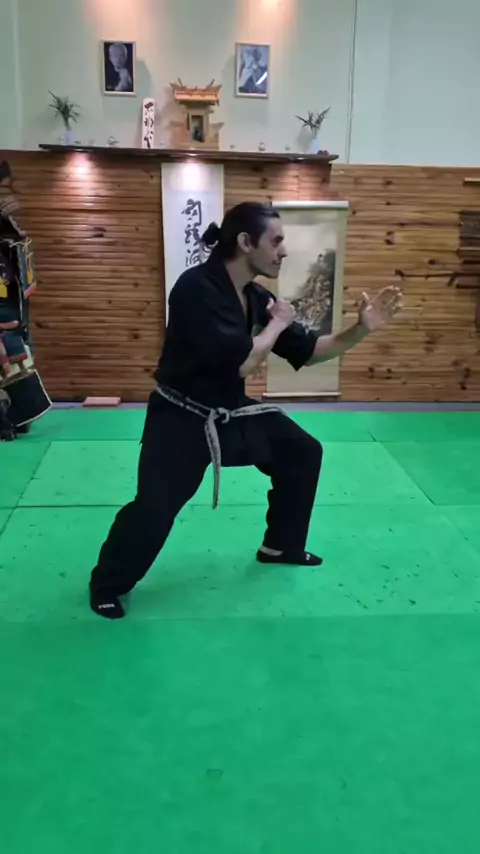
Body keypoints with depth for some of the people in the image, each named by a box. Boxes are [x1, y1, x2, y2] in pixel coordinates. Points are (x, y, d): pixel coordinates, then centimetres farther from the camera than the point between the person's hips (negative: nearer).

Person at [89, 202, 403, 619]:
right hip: (182, 418, -8)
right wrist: (278, 322, -15)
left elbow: (310, 351, 5)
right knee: (154, 507, -16)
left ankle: (281, 546, 32)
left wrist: (362, 328, -7)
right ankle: (107, 584, 12)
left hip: (232, 412, 9)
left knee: (302, 452, 14)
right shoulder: (197, 288, -26)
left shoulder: (257, 297, 0)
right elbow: (242, 362, -31)